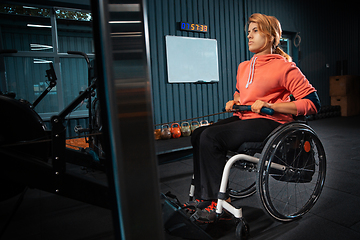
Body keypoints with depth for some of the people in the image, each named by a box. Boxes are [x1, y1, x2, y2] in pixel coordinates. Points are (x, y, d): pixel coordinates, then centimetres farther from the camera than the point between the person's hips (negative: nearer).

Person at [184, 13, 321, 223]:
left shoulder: (284, 67, -6)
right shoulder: (243, 67, 16)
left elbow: (313, 103, -11)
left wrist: (270, 106, -19)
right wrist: (234, 102, 11)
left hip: (269, 122, -7)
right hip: (244, 118, 8)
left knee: (210, 137, -25)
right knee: (198, 134, -12)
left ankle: (218, 204, -14)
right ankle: (203, 198, -8)